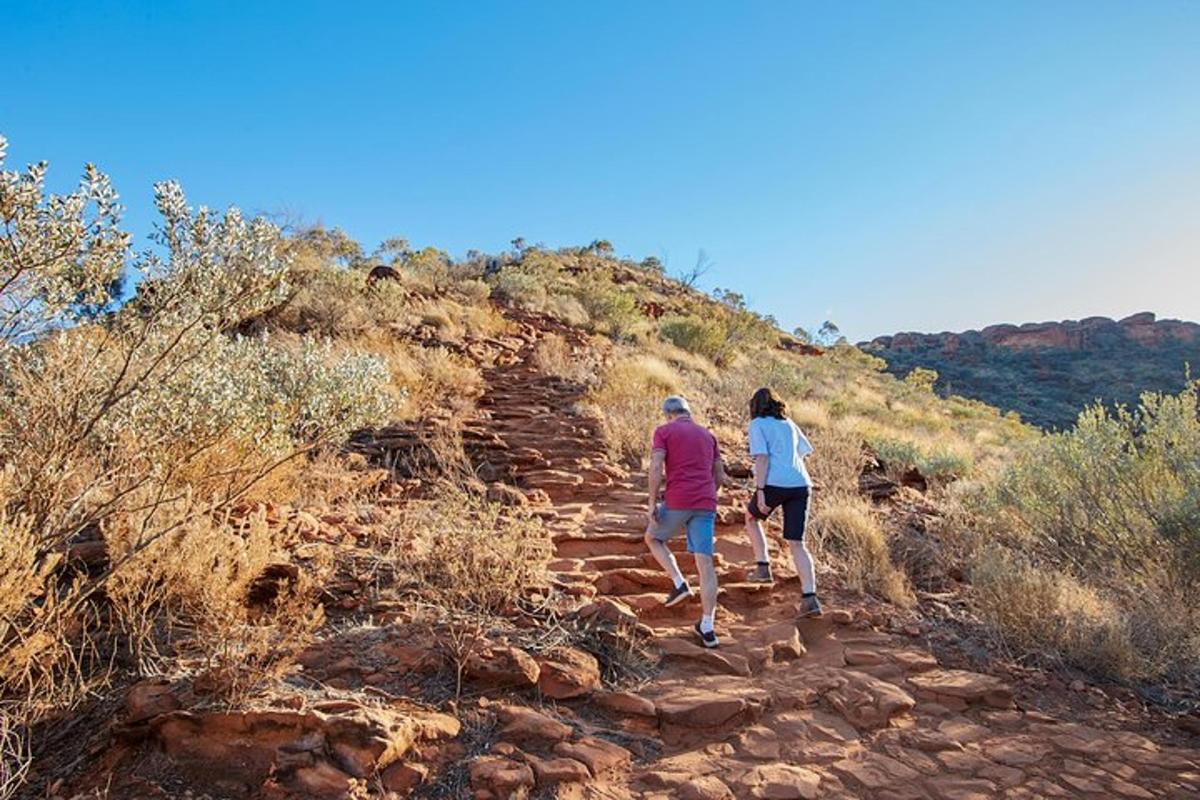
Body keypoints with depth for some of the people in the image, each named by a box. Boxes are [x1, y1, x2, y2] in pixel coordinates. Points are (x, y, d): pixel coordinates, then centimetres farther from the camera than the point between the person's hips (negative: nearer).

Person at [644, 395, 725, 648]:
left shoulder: (663, 431, 4)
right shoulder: (707, 435, 19)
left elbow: (656, 467, -10)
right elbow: (719, 477, 20)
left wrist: (652, 503, -7)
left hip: (676, 502, -4)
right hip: (706, 506, 4)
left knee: (653, 538, 24)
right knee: (705, 564, 3)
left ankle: (680, 584, 7)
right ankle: (707, 629, 2)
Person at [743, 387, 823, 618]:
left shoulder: (757, 425, 4)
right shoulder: (789, 424, 22)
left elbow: (762, 458, -8)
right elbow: (804, 451, 26)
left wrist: (760, 491, -13)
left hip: (775, 484, -5)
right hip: (800, 484, 5)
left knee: (752, 517, 25)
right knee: (797, 543, 5)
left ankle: (763, 567, 19)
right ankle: (809, 597, -6)